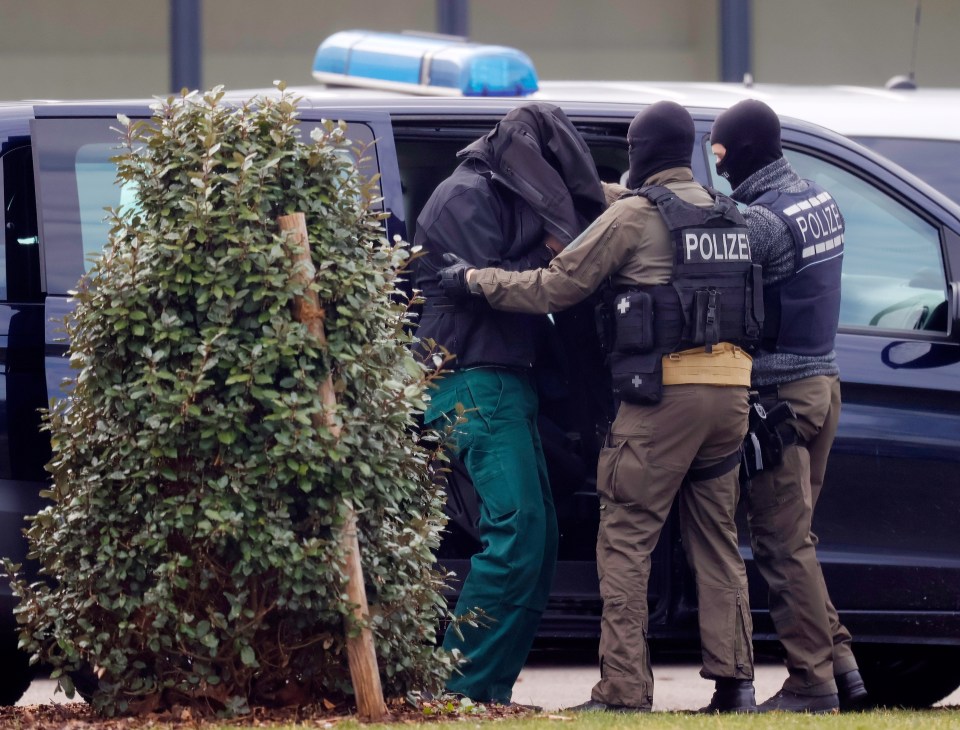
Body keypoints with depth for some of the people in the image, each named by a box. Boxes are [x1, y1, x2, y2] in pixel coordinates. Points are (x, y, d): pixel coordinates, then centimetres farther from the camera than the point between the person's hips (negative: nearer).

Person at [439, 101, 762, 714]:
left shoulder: (634, 215, -4)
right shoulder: (727, 214, 18)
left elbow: (554, 288, -2)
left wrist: (476, 279, 10)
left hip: (664, 392, -7)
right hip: (730, 392, 7)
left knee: (626, 539, -3)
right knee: (717, 540, 12)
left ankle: (624, 688, -9)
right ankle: (735, 681, 5)